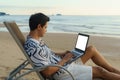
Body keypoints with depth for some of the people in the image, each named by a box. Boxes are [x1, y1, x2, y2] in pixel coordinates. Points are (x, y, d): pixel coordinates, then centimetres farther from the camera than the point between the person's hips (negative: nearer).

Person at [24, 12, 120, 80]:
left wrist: (62, 54, 3)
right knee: (99, 71, -4)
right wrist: (64, 60, -15)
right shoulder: (33, 48, -28)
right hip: (62, 72, -10)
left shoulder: (37, 40, 3)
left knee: (91, 49, 8)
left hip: (64, 63, 10)